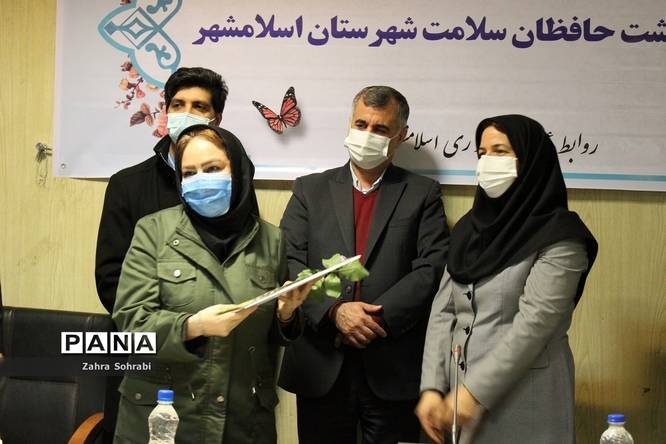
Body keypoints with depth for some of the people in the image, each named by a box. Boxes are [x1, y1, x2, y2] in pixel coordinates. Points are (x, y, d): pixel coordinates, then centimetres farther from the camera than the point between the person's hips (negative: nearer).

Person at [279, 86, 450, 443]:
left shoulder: (422, 194, 7)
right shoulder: (311, 189, 11)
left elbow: (433, 268, -4)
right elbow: (288, 262, 0)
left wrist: (378, 317, -14)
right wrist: (334, 311, -14)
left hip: (393, 370, -1)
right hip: (321, 366, 1)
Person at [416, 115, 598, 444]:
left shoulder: (559, 236, -9)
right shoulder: (469, 227, 10)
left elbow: (534, 322, -17)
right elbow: (443, 311, 5)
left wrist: (475, 392, -20)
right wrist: (432, 387, -5)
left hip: (522, 401, -6)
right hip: (460, 392, 6)